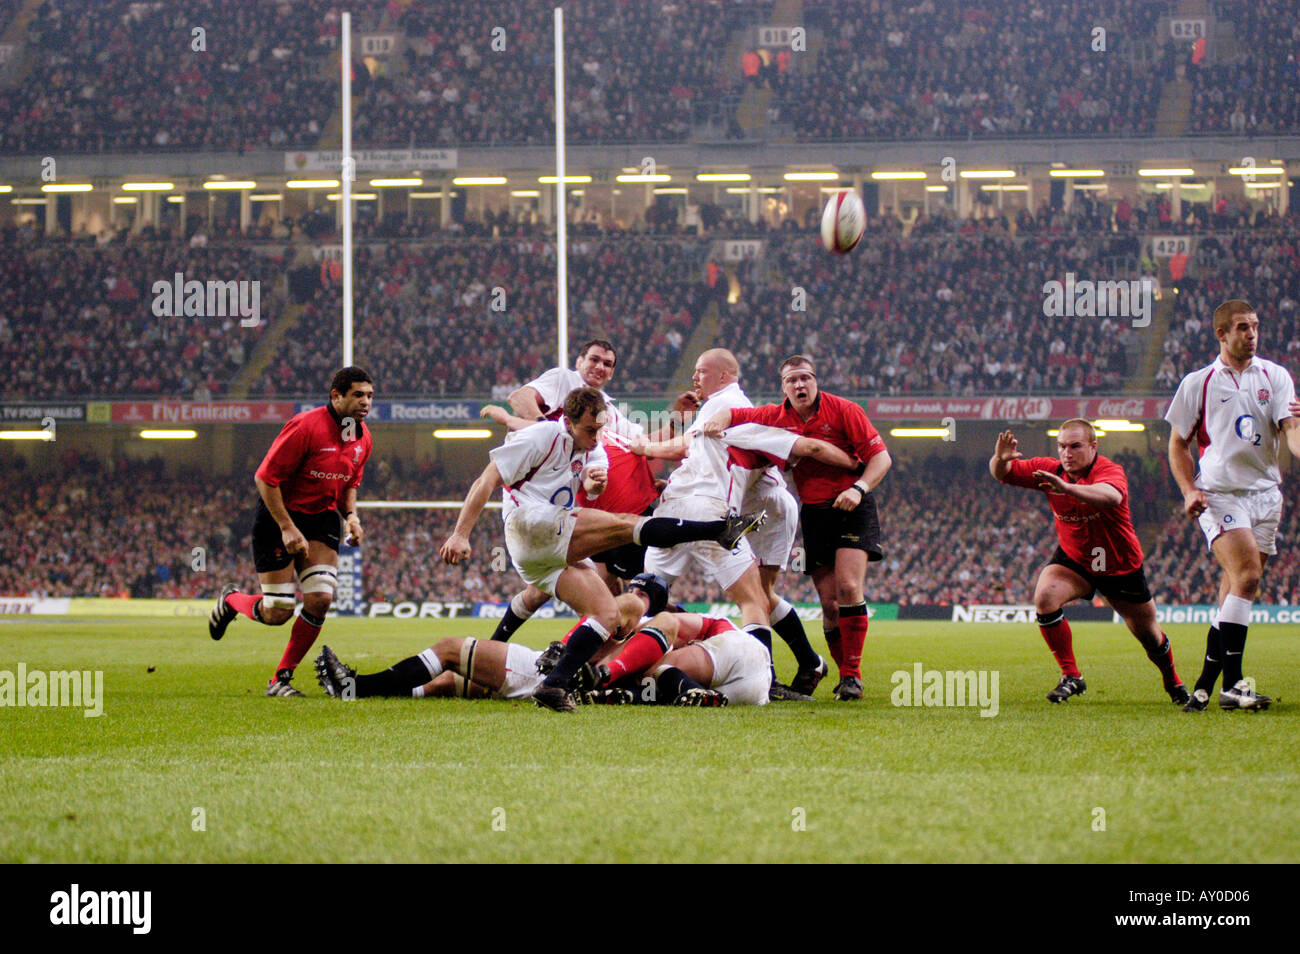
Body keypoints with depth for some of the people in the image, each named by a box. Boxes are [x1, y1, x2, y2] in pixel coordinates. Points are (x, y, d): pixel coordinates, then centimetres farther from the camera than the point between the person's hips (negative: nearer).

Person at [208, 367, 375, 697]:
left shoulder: (363, 438, 1)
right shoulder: (306, 426, -23)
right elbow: (265, 477, -20)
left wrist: (351, 515, 0)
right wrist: (287, 528, -21)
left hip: (322, 516, 6)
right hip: (279, 514, -6)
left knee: (320, 600, -11)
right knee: (277, 613, -6)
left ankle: (281, 678, 5)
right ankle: (231, 601, 30)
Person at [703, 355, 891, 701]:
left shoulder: (844, 411, -7)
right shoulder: (776, 417, 3)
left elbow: (880, 456, -7)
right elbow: (732, 414, 15)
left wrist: (859, 488, -23)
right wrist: (717, 421, -10)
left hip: (851, 508, -4)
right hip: (813, 513, 4)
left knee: (848, 587, -18)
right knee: (829, 601, -3)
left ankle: (852, 675, -13)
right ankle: (844, 673, 8)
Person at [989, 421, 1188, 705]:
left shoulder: (1111, 471, -29)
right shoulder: (1050, 470, -14)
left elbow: (1112, 496, -54)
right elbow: (1003, 474, -14)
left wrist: (1068, 488, -70)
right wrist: (1000, 459, -39)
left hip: (1121, 565, -3)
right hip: (1073, 560, 3)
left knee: (1150, 637, 11)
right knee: (1044, 597, -29)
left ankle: (1173, 681, 44)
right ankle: (1071, 677, -17)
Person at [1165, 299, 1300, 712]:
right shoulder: (1197, 383, 6)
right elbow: (1178, 445, 12)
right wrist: (1189, 491, -4)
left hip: (1264, 491, 3)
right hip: (1219, 494, -3)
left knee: (1236, 589, 3)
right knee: (1247, 574, -22)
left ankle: (1205, 686, 13)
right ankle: (1232, 683, -23)